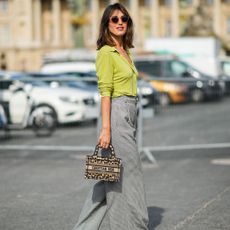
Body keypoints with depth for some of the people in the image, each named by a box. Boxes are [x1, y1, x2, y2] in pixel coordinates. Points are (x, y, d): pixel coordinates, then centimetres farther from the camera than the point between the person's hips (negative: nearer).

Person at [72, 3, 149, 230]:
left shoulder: (125, 51, 17)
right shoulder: (106, 52, -9)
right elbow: (105, 91, -16)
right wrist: (105, 128, -21)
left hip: (129, 115, 9)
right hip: (117, 114, -9)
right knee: (127, 175, -4)